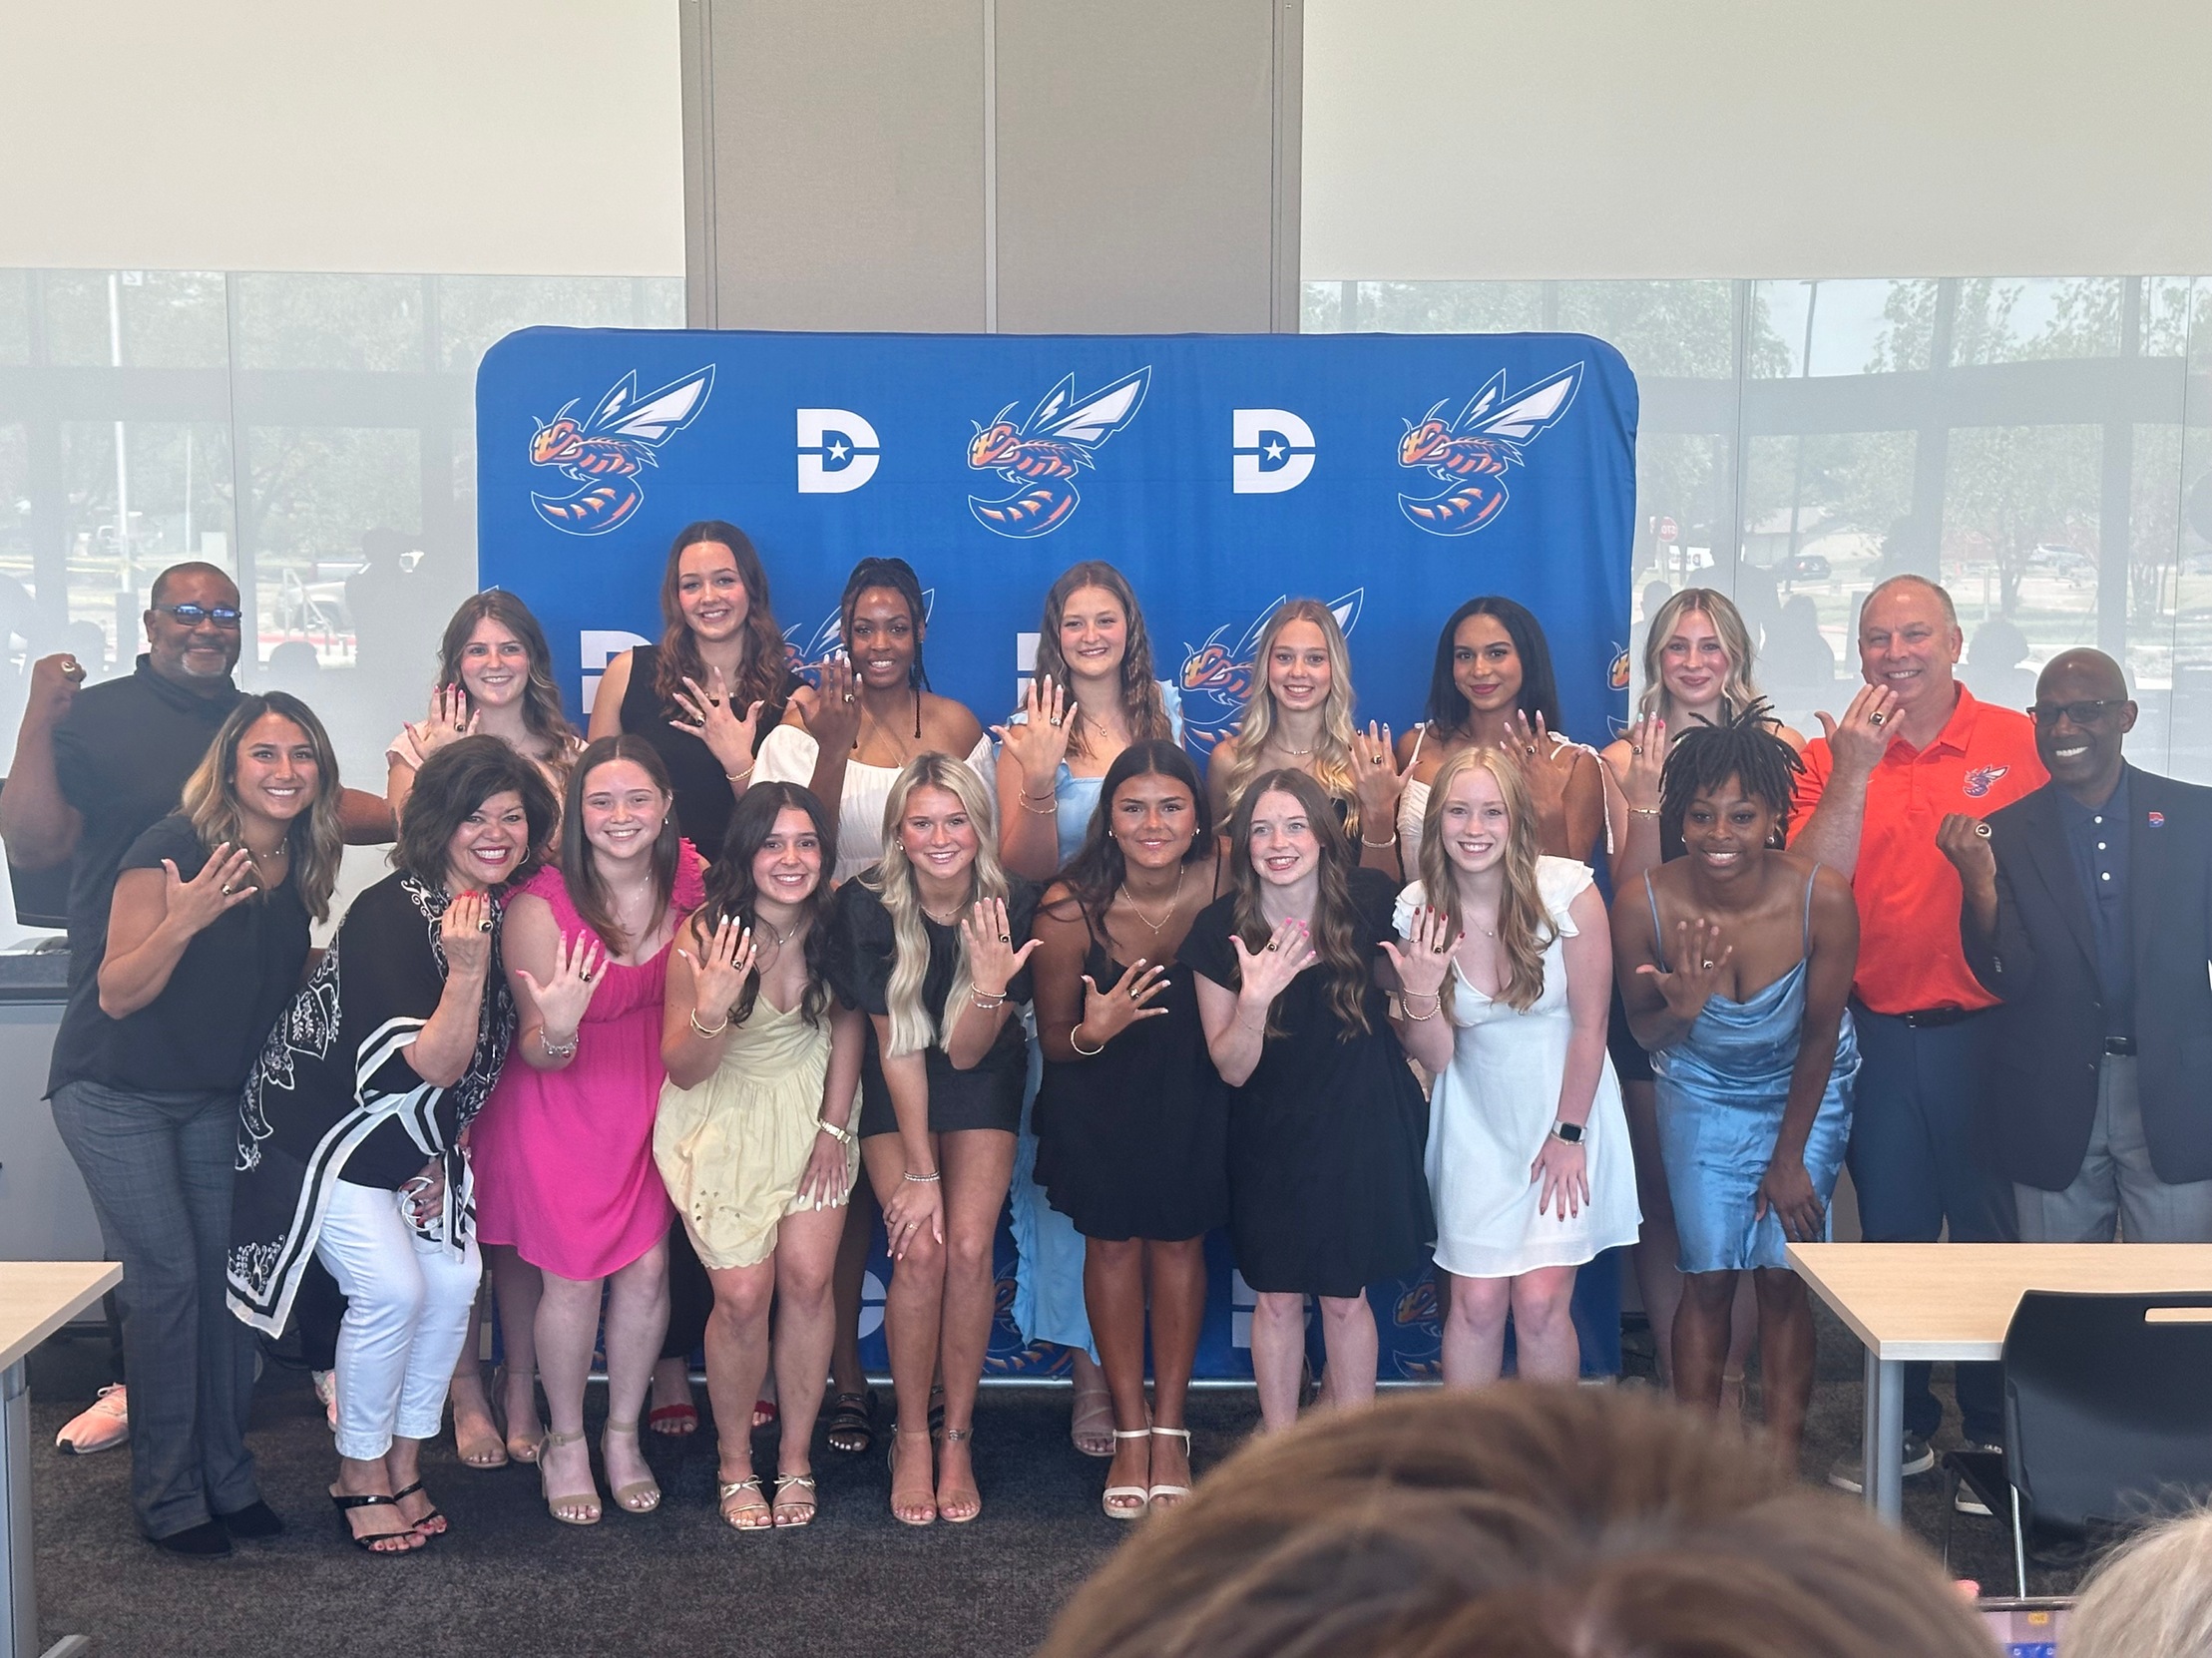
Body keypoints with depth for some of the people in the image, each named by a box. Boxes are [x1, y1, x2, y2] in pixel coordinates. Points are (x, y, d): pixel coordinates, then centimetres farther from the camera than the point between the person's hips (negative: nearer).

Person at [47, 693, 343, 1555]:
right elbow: (117, 994, -22)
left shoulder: (300, 867, -2)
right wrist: (182, 922, -36)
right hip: (117, 1095, -6)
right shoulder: (172, 848, -21)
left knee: (228, 1273, 3)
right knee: (167, 1276, -8)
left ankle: (227, 1477, 15)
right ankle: (168, 1496, 4)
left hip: (215, 1097, 6)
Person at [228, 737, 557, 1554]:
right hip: (327, 1126, -7)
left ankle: (403, 1464, 12)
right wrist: (466, 971, -38)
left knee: (454, 1279, -4)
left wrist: (447, 1152, 4)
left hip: (414, 1135, 7)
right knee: (391, 1287, -15)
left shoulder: (508, 912, -2)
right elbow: (434, 1065, -26)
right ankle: (361, 1476, 5)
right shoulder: (391, 912, -25)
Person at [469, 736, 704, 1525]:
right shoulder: (539, 908, -22)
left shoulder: (691, 879, -10)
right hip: (561, 1104, -3)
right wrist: (557, 1033, -37)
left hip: (651, 1097, 3)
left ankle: (623, 1434, 24)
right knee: (575, 1276, 1)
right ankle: (566, 1443, 24)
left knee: (648, 1268, 2)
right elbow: (534, 1051, -15)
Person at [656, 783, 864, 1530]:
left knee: (808, 1277, -10)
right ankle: (735, 1465, 13)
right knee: (743, 1293, -10)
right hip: (722, 1119, -2)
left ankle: (796, 1460, 9)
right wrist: (712, 1008, -35)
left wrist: (834, 1125, 0)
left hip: (811, 1110, 2)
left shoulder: (834, 924, -13)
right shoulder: (704, 935, -20)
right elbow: (683, 1070, -15)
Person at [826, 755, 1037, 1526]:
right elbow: (897, 1045, -16)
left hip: (981, 1086, 1)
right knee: (920, 1250, -16)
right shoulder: (867, 905, -20)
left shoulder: (1013, 905, -18)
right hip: (894, 1092, -1)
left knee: (969, 1246, -15)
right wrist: (918, 1172, -15)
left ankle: (958, 1438, 2)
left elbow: (966, 1052, -16)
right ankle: (911, 1438, 2)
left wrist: (992, 986, -36)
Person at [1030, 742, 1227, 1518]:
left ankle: (1170, 1429, 19)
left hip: (1191, 1093, 1)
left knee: (1178, 1242, 5)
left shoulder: (1219, 886, -20)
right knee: (1113, 1243, 4)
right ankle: (1129, 1431, 19)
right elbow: (1053, 1039, -10)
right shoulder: (1071, 906, -21)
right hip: (1099, 1095, 0)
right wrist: (1091, 1033, -30)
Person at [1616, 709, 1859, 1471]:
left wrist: (1790, 1158, -7)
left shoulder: (1823, 900, -27)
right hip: (1702, 1096, 1)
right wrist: (1681, 1011, -35)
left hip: (1804, 1090, 0)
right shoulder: (1643, 905, -26)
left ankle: (1782, 1462, 8)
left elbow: (1820, 1034, -13)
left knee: (1782, 1277, -3)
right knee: (1708, 1276, -1)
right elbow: (1642, 1032, -10)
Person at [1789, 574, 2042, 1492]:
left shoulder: (2024, 745, -1)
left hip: (1987, 1030, -2)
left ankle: (1995, 1432, 23)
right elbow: (1810, 887, -9)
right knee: (1892, 1234, 14)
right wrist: (1853, 770, -15)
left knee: (1991, 1232, 6)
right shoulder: (1831, 756, 3)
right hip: (1875, 1033, 2)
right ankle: (1904, 1426, 28)